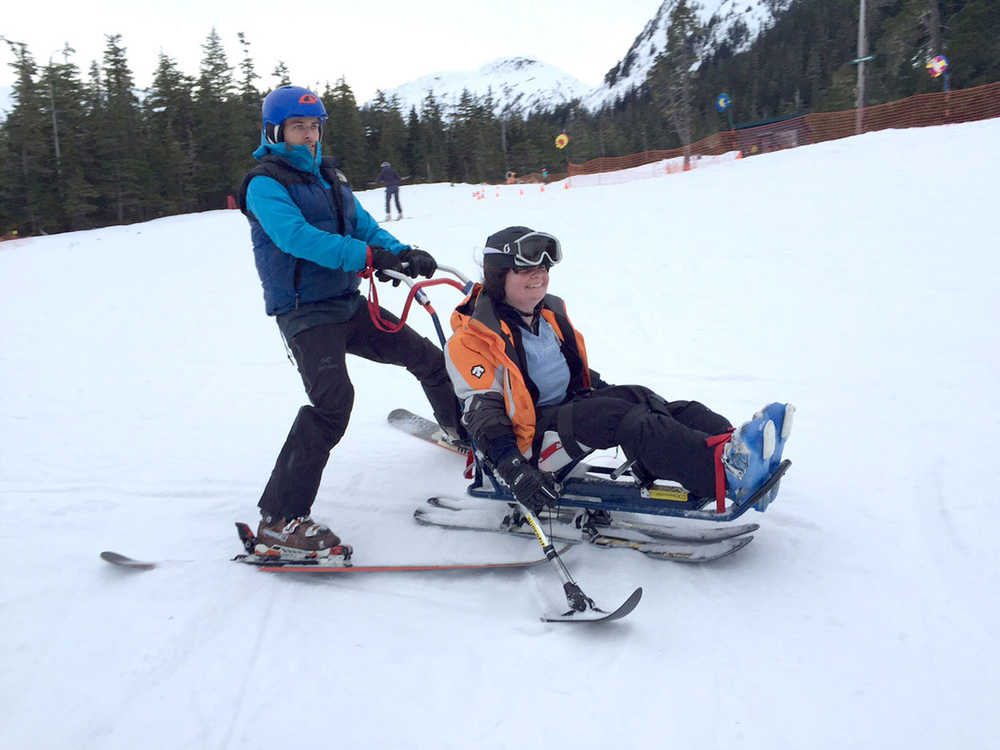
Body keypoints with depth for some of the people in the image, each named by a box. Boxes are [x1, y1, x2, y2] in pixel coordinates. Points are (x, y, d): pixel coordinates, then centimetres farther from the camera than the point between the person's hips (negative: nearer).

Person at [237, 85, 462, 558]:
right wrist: (368, 256, -35)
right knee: (333, 400, -27)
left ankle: (461, 426, 44)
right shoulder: (265, 184, -9)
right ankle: (278, 521, -22)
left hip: (348, 303, 8)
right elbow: (297, 237, -25)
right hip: (305, 312, -8)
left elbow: (364, 226, 10)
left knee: (426, 357, 15)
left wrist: (404, 253, -10)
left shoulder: (328, 177, 15)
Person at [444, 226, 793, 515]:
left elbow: (580, 371, 26)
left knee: (639, 399, -17)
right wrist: (513, 470, -28)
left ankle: (733, 446, -35)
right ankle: (724, 472, -46)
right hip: (529, 431, -8)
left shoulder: (550, 312, 13)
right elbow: (481, 411, -18)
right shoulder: (474, 337, -11)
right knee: (622, 418, -29)